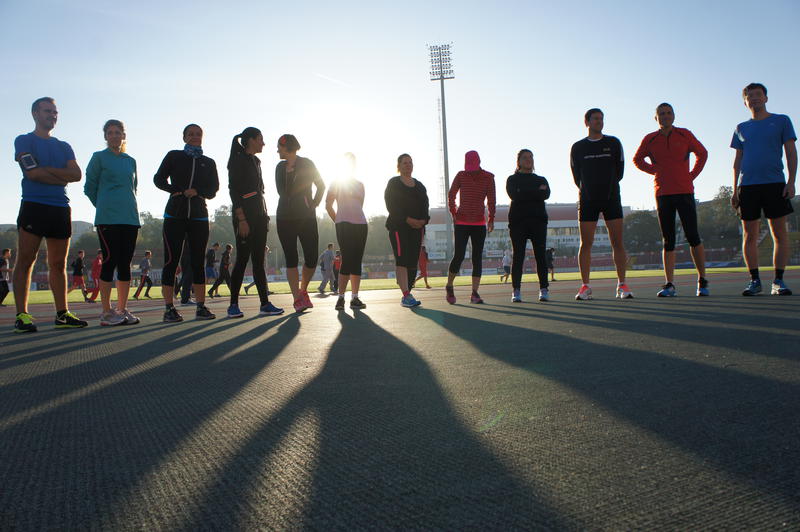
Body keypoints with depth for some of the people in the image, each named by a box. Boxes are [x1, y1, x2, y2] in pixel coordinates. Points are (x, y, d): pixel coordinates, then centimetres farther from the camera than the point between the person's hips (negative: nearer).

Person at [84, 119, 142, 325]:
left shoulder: (131, 161, 17)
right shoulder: (99, 157, 5)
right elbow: (89, 187, 8)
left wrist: (126, 205, 15)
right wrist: (104, 206, 13)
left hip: (130, 217, 5)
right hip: (108, 218, -4)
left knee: (125, 263, 4)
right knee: (110, 260, -8)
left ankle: (122, 309, 8)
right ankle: (107, 311, -4)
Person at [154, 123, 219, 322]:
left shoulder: (208, 162, 15)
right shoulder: (174, 156, 10)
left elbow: (213, 189, 7)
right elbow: (159, 179, 7)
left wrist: (197, 192, -12)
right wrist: (176, 191, -9)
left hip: (199, 215, 2)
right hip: (175, 214, -2)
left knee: (198, 261, 2)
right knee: (171, 260, -6)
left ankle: (201, 307, 3)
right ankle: (169, 308, -4)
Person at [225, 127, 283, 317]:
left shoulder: (256, 161, 20)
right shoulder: (238, 161, -4)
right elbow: (233, 190, -12)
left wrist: (264, 216, 15)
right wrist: (241, 219, -20)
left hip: (259, 215, 8)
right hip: (245, 215, -8)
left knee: (259, 260, 4)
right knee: (243, 258, -8)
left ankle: (265, 304, 3)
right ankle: (234, 305, -2)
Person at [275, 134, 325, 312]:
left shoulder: (306, 164, 2)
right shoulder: (280, 167, 14)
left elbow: (321, 186, 9)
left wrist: (314, 204, 3)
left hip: (306, 217, -3)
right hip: (285, 218, 3)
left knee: (312, 258, -7)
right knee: (291, 259, -5)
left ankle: (303, 290, 17)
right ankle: (297, 299, -3)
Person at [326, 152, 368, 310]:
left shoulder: (360, 184, 20)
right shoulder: (337, 183, 7)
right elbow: (328, 205, 4)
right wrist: (338, 221, 1)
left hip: (361, 224, 5)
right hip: (344, 225, -5)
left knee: (356, 260, 3)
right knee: (347, 259, -13)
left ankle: (355, 298, 5)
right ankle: (340, 297, -11)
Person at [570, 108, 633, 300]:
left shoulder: (614, 143, 9)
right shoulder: (578, 147, 8)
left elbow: (619, 170, 11)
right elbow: (577, 176, 9)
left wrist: (609, 187, 10)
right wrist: (589, 191, 8)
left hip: (611, 197, 1)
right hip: (587, 200, 0)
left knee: (617, 242, -4)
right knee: (586, 243, -3)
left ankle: (622, 285, 2)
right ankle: (585, 286, 2)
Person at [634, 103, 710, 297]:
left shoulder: (685, 135, 6)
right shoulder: (649, 139, 8)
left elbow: (702, 153, 18)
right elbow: (637, 160, 22)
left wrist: (692, 175, 6)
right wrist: (655, 171, 8)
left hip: (685, 192, -1)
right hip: (663, 194, 1)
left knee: (693, 237, -4)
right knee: (668, 241, 2)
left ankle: (702, 281, 8)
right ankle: (669, 285, 3)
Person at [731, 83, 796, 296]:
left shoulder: (781, 121, 10)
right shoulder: (741, 128, 16)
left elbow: (791, 153, 5)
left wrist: (791, 182, -6)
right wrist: (735, 189, 8)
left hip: (774, 183, -2)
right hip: (747, 186, 2)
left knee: (780, 233, -3)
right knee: (749, 235, 0)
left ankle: (778, 280, 2)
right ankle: (754, 280, 7)